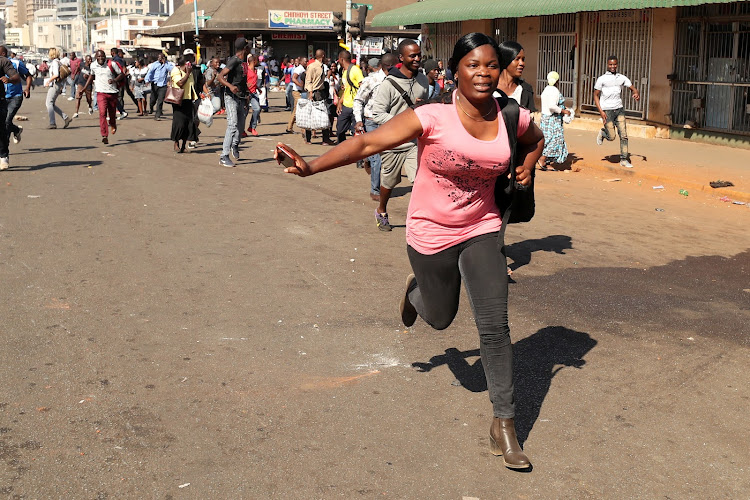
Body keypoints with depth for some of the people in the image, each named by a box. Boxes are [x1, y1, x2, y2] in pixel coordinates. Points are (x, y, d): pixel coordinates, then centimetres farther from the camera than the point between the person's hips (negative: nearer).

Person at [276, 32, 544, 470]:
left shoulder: (513, 118, -7)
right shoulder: (432, 117, -20)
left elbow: (536, 140, 19)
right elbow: (369, 143, -23)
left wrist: (526, 166, -2)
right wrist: (313, 166, -32)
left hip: (481, 230, 2)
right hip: (431, 233, -2)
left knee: (495, 326, -5)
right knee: (440, 318, 17)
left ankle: (504, 424, 8)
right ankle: (417, 289, 55)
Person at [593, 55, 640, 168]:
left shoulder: (622, 78, 8)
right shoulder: (601, 79, -3)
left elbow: (633, 88, 12)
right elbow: (596, 96, -1)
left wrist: (637, 94, -13)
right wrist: (601, 111, -12)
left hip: (619, 109, 3)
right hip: (607, 111, -3)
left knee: (623, 135, -4)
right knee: (611, 137, -4)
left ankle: (624, 159, 2)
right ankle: (602, 132, 29)